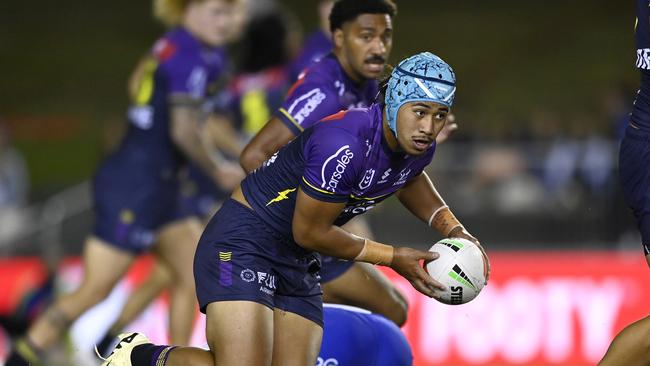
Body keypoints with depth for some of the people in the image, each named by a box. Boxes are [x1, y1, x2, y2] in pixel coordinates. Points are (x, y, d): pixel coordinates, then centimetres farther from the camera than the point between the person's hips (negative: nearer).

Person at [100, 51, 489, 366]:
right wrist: (392, 257, -9)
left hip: (298, 265, 9)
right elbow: (311, 232, -19)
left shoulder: (419, 145, -2)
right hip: (242, 244, -9)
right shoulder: (343, 144, -30)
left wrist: (453, 229, 9)